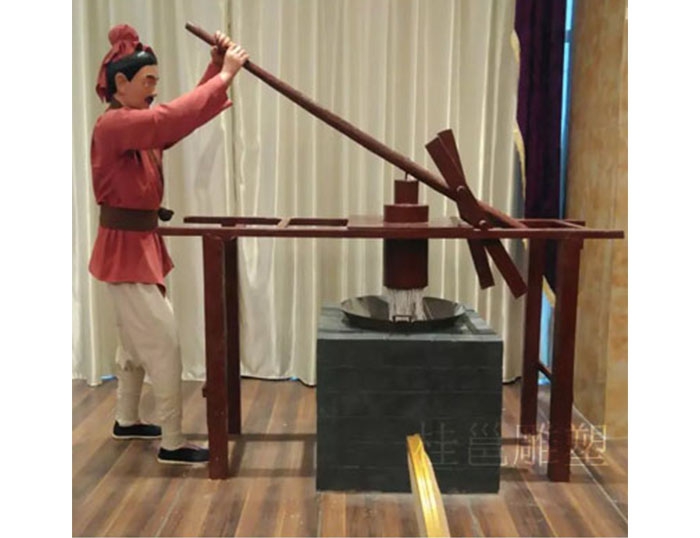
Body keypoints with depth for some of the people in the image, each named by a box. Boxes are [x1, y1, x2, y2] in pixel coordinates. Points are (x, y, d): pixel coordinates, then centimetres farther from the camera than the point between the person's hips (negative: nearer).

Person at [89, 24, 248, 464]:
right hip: (126, 247, -10)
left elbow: (186, 115, 6)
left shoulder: (138, 126, 11)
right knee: (163, 342, -6)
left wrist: (217, 68, -6)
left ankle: (127, 421, 36)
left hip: (142, 243, 10)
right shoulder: (113, 125, -18)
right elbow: (174, 117, -31)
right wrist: (224, 74, -25)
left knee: (137, 339, 20)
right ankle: (172, 443, 5)